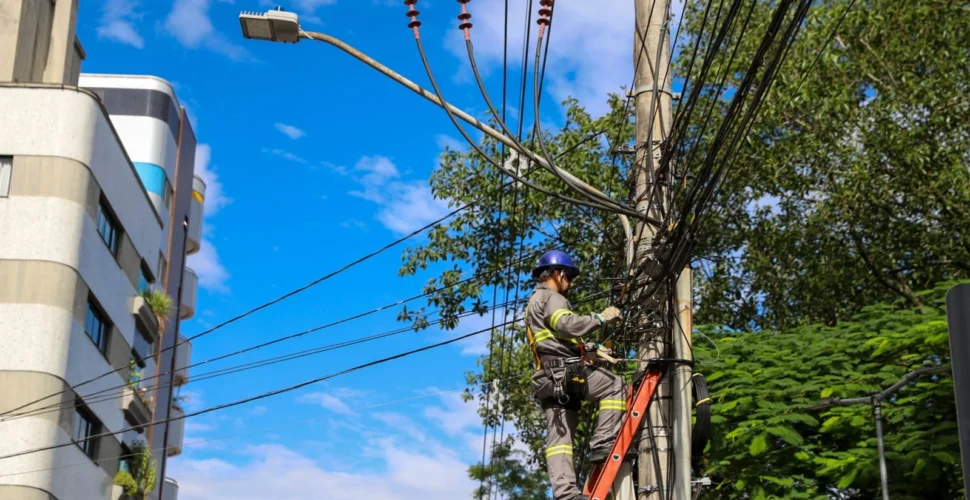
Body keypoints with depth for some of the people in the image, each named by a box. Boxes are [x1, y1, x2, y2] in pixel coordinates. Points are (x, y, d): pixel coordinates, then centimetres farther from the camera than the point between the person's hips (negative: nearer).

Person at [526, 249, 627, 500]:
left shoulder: (536, 302, 33)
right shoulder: (550, 297, 0)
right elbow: (567, 325, -19)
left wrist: (593, 350, 28)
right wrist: (600, 318, -10)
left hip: (550, 377, 10)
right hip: (564, 370, -10)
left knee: (559, 438, -1)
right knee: (615, 387, -3)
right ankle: (603, 446, -12)